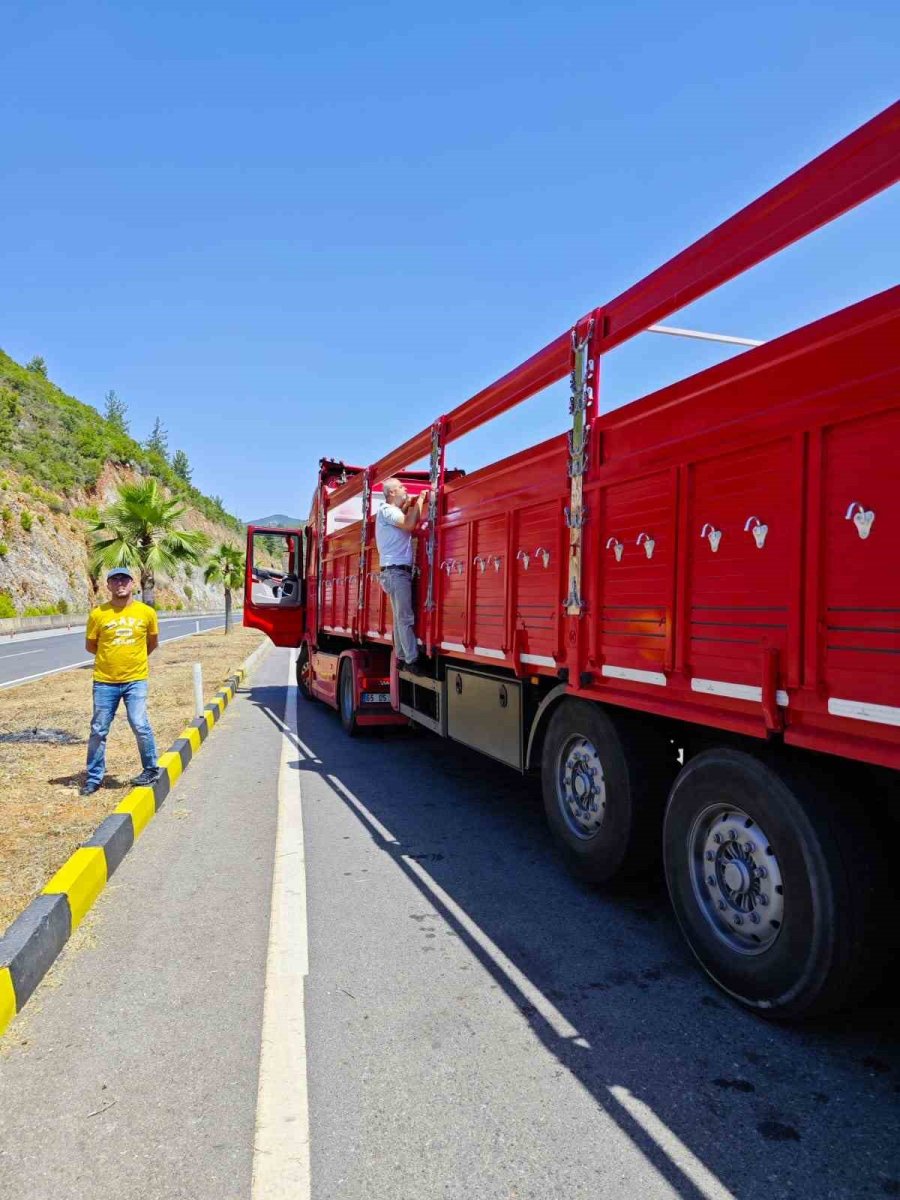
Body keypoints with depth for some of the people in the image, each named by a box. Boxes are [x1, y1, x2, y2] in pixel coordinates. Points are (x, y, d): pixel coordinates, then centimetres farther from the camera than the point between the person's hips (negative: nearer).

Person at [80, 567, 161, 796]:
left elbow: (153, 642, 15)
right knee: (98, 730, 8)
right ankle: (94, 777, 22)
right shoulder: (98, 614, -3)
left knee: (140, 725, -8)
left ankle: (151, 770, 13)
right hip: (104, 681, 1)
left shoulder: (146, 612, -1)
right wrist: (111, 656, 12)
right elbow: (90, 646, 9)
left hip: (135, 680, -1)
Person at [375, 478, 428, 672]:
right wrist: (420, 499, -12)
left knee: (401, 617, 9)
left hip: (398, 571, 10)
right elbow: (410, 525, -22)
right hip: (396, 571, -10)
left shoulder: (392, 512, 22)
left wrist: (409, 504, 21)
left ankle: (402, 657, 12)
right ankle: (412, 660, -14)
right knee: (406, 618, -12)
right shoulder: (386, 510, -9)